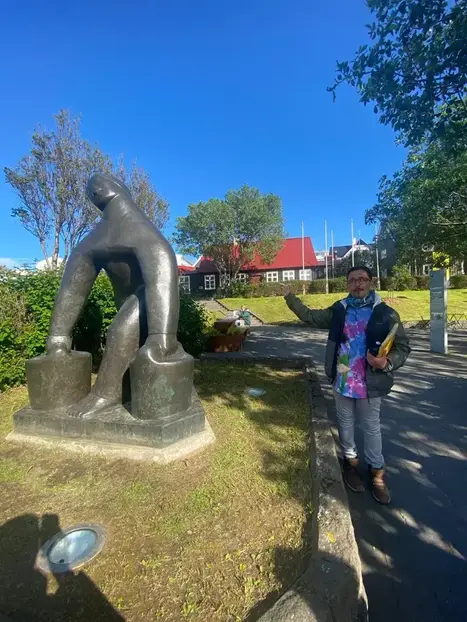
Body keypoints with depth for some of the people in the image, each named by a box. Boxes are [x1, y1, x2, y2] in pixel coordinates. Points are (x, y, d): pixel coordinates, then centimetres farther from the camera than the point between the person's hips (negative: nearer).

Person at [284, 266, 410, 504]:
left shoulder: (386, 313, -10)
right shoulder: (338, 310, -1)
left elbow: (403, 347, -7)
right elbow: (310, 316, 9)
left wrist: (388, 362, -26)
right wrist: (290, 298, 4)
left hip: (370, 383, -2)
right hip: (342, 381, 3)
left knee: (371, 428, 15)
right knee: (346, 424, 19)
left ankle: (377, 472, 35)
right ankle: (350, 461, 41)